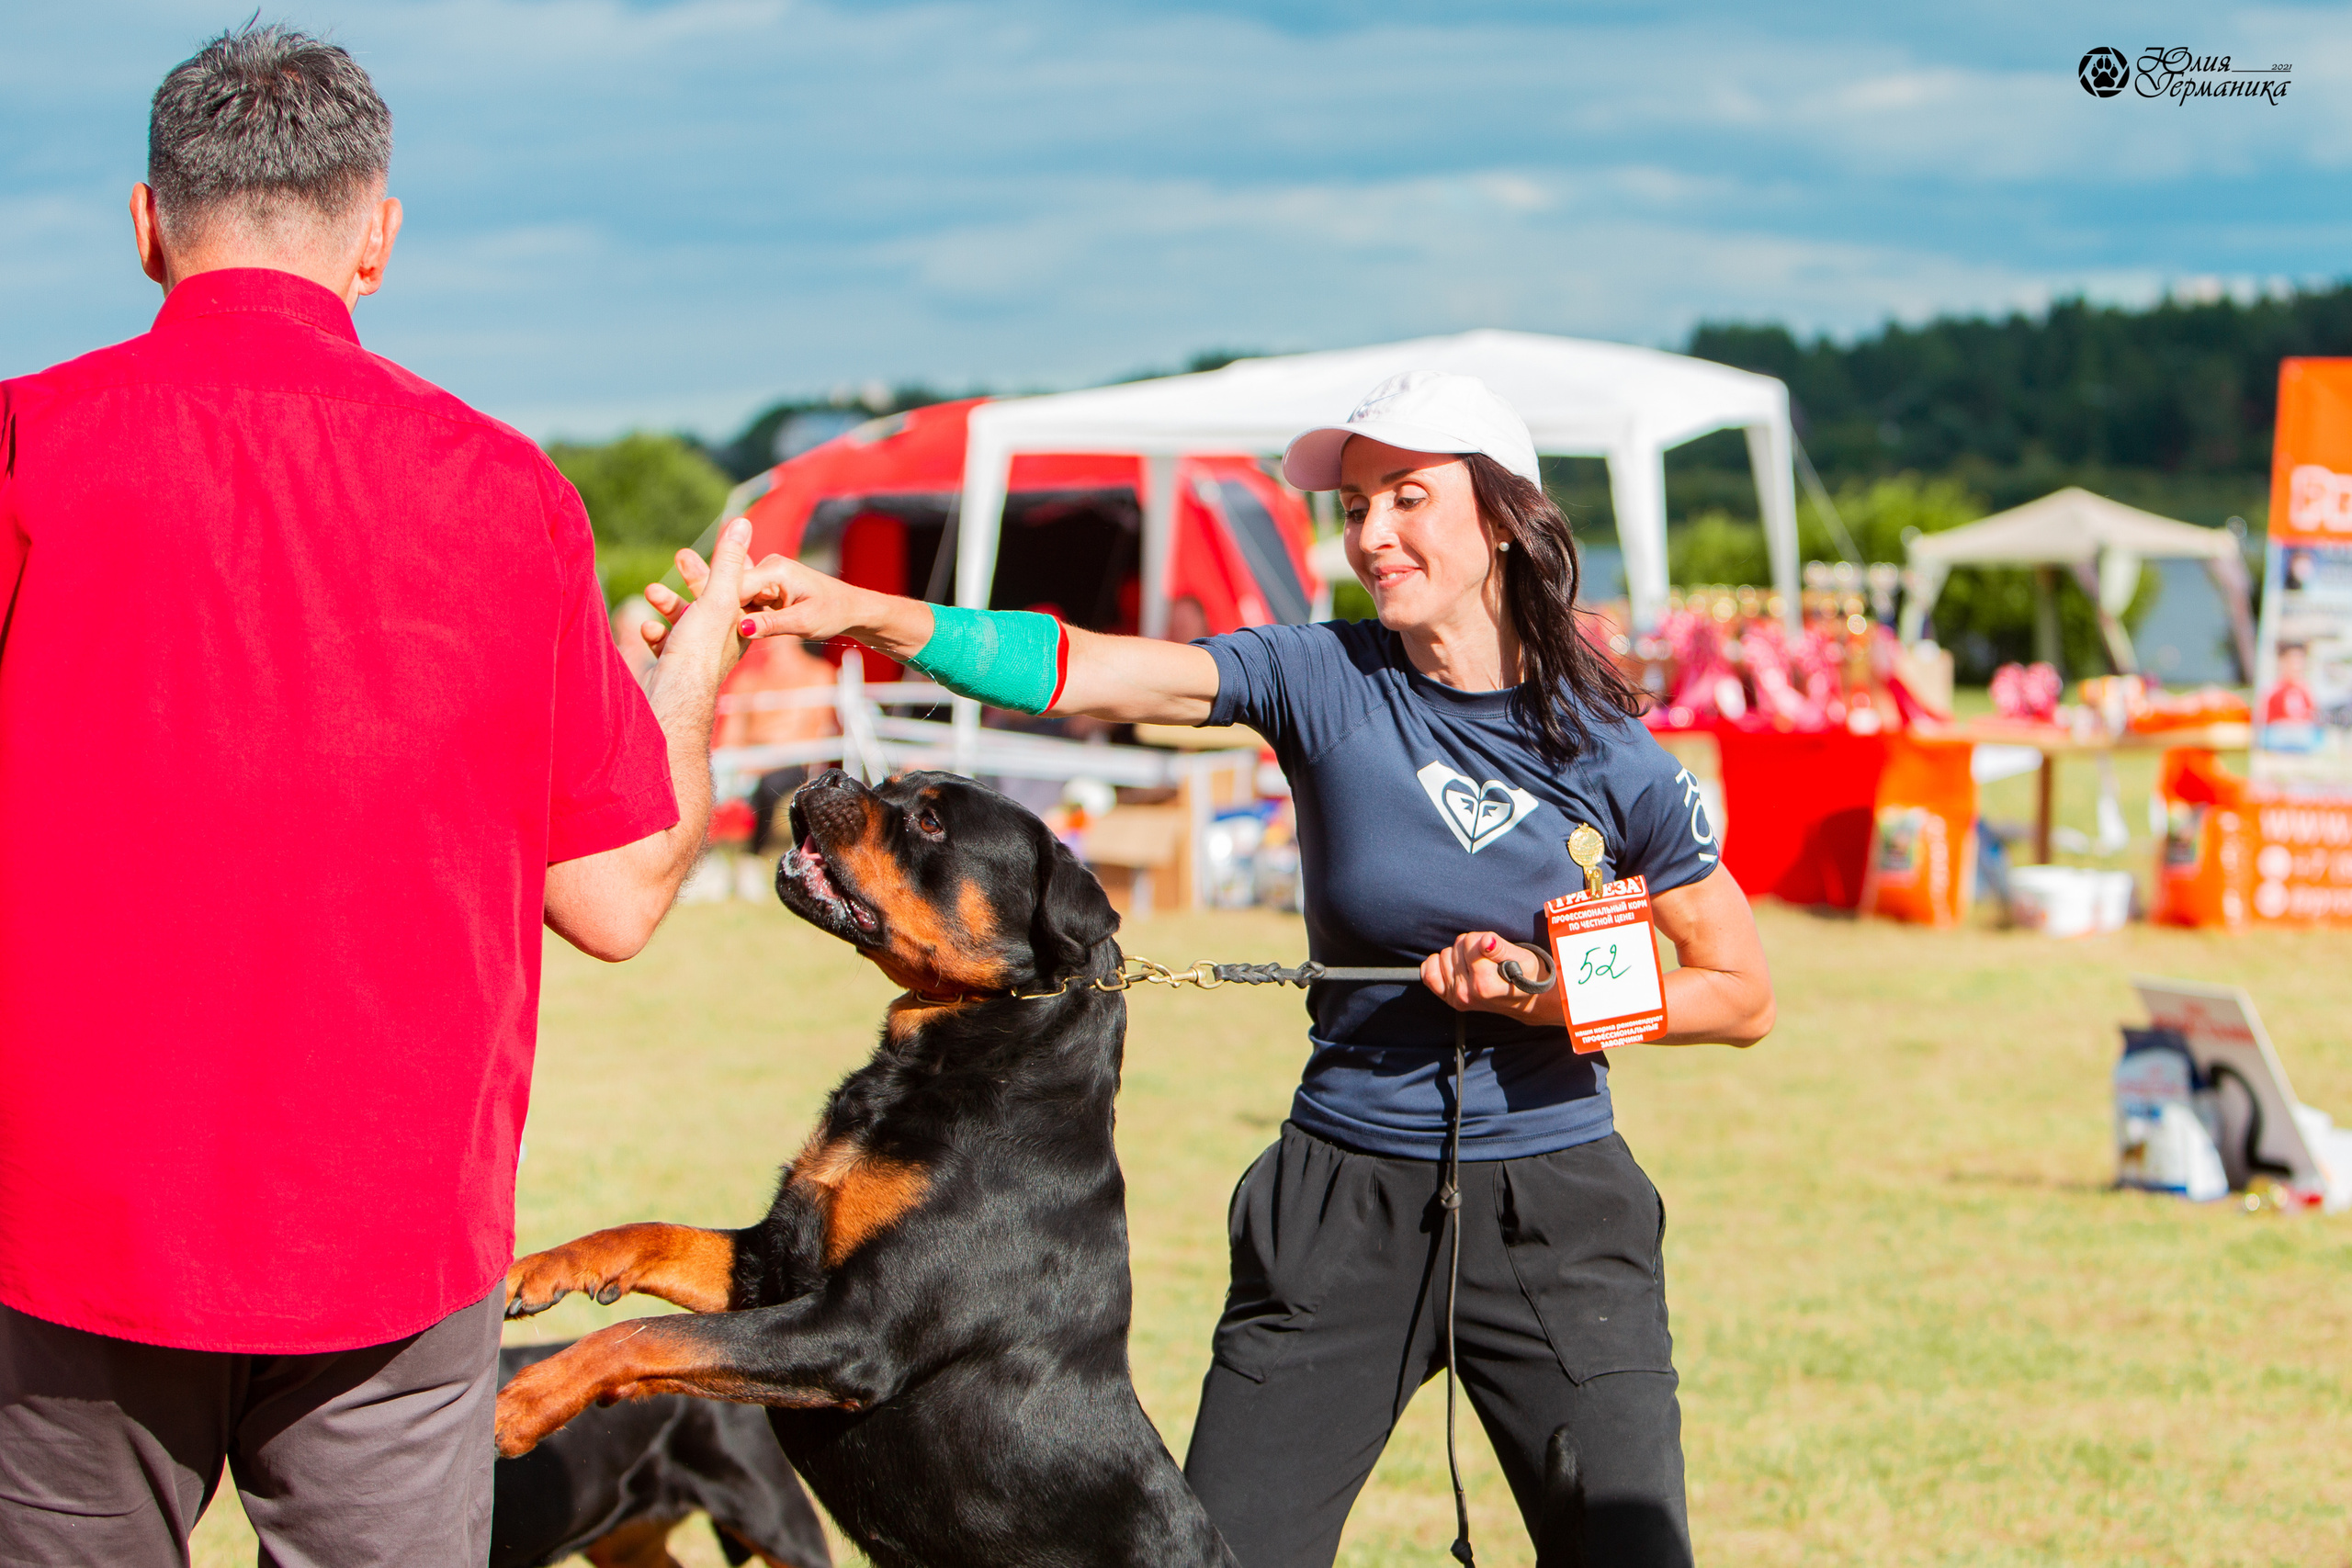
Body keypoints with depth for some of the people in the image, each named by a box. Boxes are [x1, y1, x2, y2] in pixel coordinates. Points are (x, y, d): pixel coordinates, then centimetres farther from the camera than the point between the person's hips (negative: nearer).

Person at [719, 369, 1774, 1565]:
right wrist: (863, 612, -29)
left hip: (1554, 1210, -1)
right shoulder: (1324, 681, -4)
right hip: (1342, 1206, 1)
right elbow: (1076, 673, -16)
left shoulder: (1610, 758, -4)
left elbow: (1743, 997, 4)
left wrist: (1552, 1001, -11)